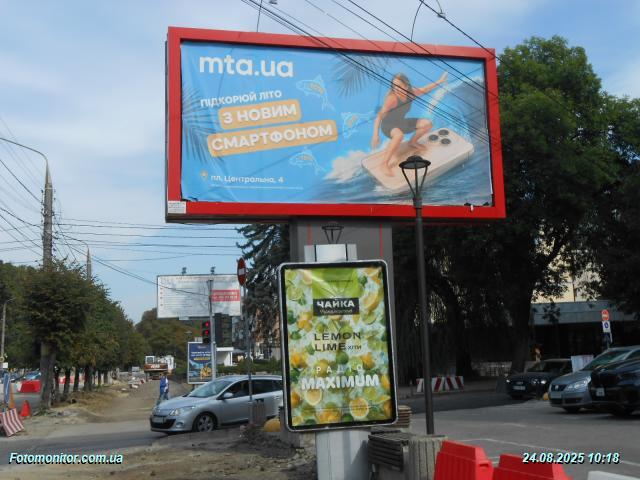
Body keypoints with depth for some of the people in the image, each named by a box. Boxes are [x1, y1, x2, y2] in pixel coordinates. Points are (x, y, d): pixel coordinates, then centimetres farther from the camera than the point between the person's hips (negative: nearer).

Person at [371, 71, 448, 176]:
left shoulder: (410, 93, -11)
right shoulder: (392, 98, -32)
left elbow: (423, 90, 11)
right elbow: (380, 116, -35)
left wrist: (439, 81, 13)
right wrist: (375, 135, -43)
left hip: (401, 123, 8)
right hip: (388, 126, -8)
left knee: (427, 123, 4)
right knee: (399, 135, -41)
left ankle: (412, 142, 27)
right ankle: (386, 165, -30)